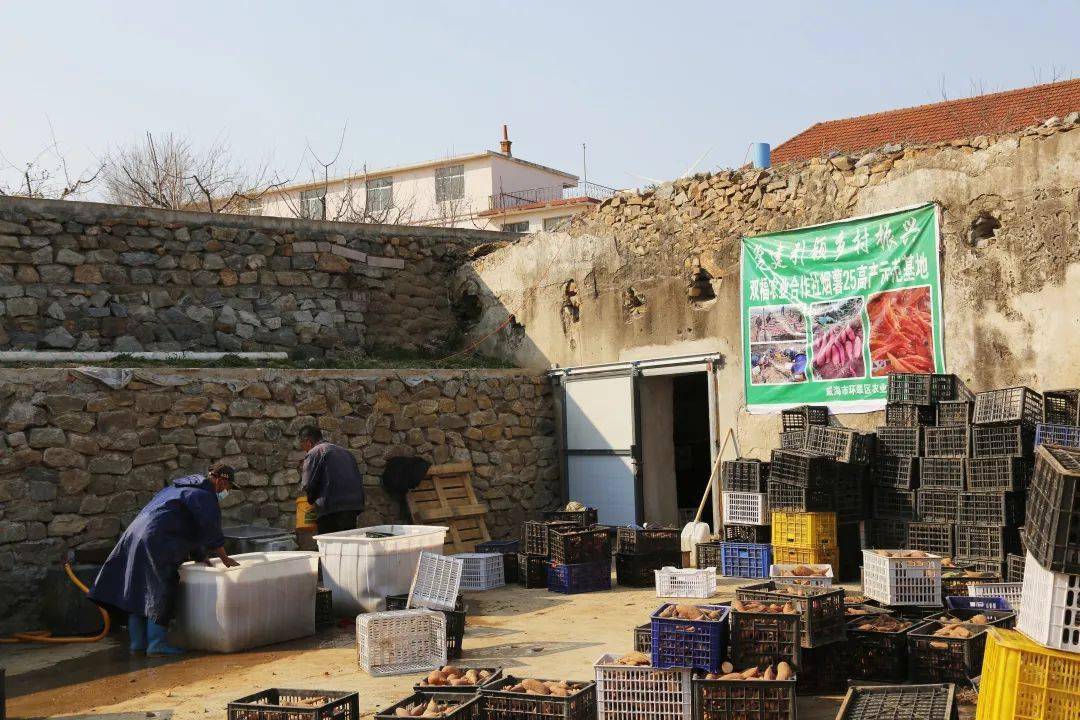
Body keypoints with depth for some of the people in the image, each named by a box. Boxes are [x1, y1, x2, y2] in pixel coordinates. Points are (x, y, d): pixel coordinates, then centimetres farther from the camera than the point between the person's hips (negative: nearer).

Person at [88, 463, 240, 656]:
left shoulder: (181, 487, 28)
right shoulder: (204, 494, -4)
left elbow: (193, 527, 32)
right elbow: (211, 529, -6)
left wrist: (200, 555, 32)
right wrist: (224, 558, 5)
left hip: (135, 535, 10)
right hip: (157, 541, -10)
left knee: (138, 591, 12)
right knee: (162, 592, -4)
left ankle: (138, 642, 19)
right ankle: (156, 644, -4)